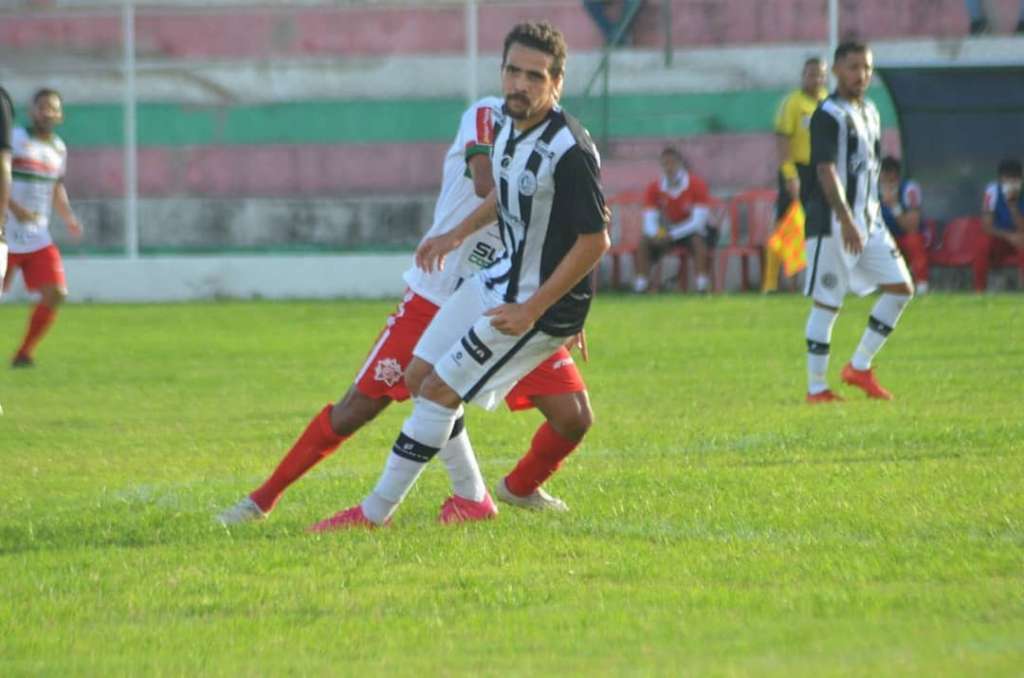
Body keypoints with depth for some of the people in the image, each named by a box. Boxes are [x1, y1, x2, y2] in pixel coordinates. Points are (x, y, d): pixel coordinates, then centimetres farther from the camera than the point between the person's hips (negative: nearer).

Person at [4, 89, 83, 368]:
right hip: (7, 238, -5)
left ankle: (23, 354, 6)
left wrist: (69, 218, 9)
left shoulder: (59, 148, 12)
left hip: (38, 240, 5)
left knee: (55, 294, -8)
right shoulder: (14, 140, -8)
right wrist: (14, 207, -28)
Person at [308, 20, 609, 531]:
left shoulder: (569, 152, -27)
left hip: (542, 306, -9)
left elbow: (595, 240, -24)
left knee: (439, 391, -8)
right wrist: (458, 235, 25)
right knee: (419, 376, 12)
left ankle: (375, 513, 3)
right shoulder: (508, 125, 1)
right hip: (498, 279, 9)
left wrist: (531, 311, -25)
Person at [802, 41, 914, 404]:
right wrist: (846, 220, -28)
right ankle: (816, 388, 2)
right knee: (826, 303, -4)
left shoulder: (870, 112, 15)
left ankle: (859, 367, 12)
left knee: (901, 287, 5)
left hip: (869, 221, 9)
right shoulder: (828, 115, -13)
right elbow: (826, 170, -21)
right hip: (832, 224, -9)